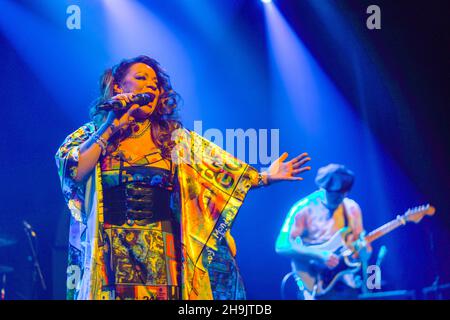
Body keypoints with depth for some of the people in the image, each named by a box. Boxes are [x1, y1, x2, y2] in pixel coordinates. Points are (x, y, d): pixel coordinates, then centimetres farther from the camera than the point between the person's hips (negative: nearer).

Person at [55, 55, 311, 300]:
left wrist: (266, 176, -6)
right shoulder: (92, 134, 6)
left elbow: (221, 170, 5)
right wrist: (112, 125, -8)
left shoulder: (175, 138, 10)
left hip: (162, 257, 1)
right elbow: (74, 172, -12)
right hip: (110, 258, -1)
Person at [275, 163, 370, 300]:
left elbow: (360, 242, 15)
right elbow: (282, 245, -13)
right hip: (313, 279, -5)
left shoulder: (352, 208, 7)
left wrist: (363, 249, -8)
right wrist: (319, 254, -21)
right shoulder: (304, 208, -7)